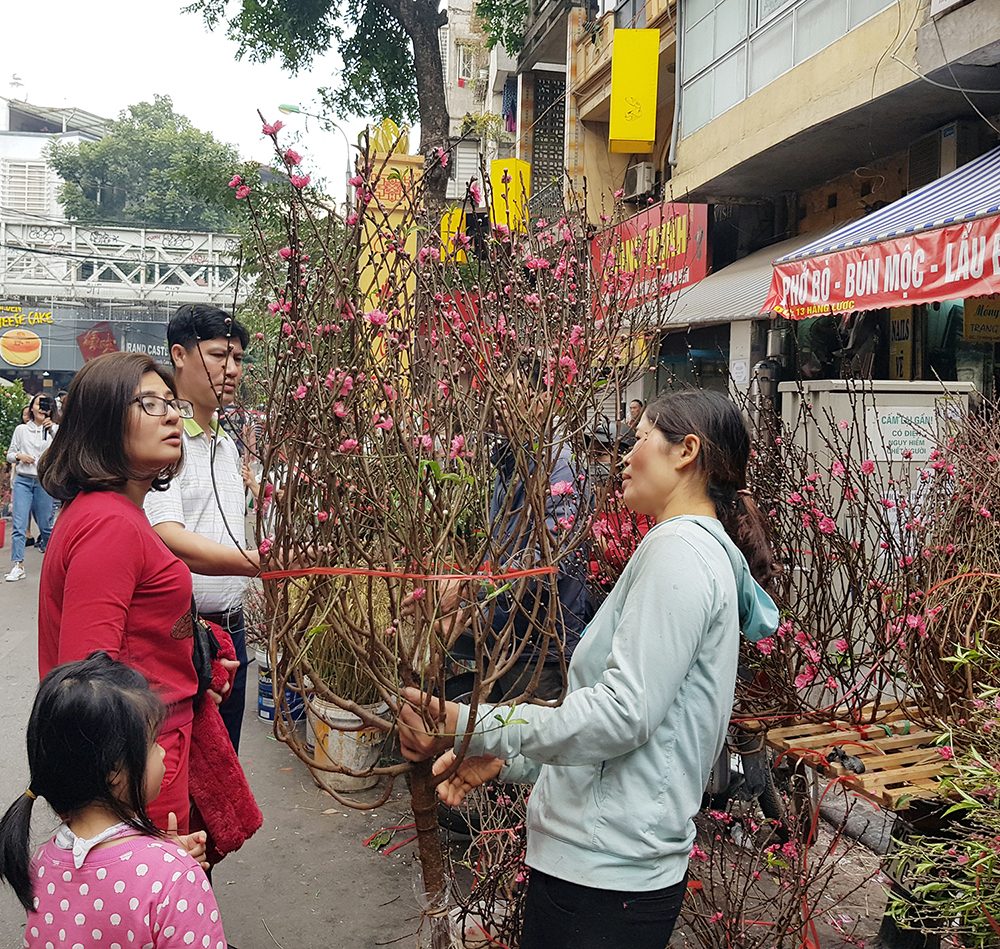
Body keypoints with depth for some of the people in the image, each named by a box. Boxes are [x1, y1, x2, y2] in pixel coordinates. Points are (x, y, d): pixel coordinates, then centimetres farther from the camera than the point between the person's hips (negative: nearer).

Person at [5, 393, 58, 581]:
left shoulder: (54, 429, 5)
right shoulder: (21, 430, 9)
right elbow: (9, 454, 13)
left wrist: (52, 430, -25)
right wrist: (19, 456, -8)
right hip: (23, 481, 1)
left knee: (45, 524, 6)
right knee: (19, 524, -7)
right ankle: (18, 566, -8)